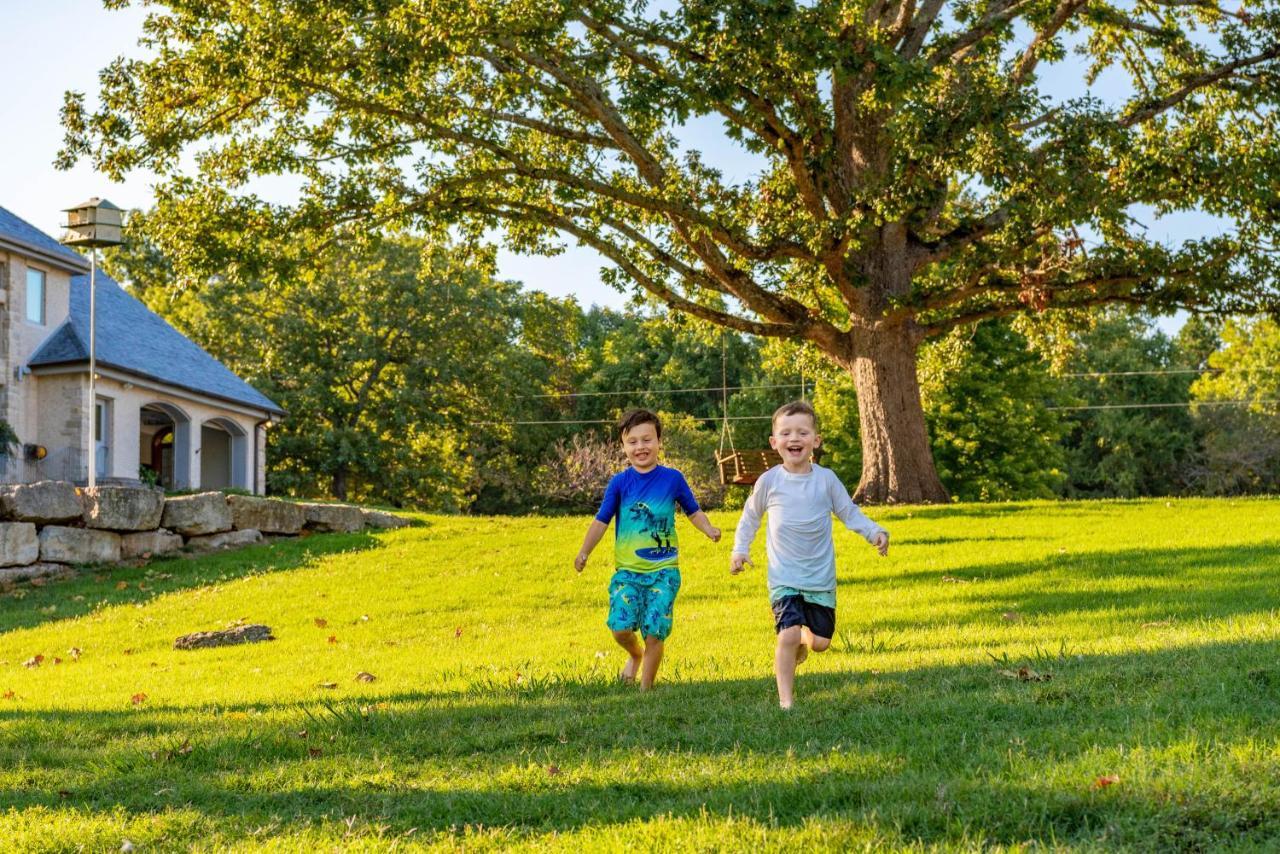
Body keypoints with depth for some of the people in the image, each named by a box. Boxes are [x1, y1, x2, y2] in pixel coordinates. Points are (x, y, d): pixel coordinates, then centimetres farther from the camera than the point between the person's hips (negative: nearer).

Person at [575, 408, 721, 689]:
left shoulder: (672, 479, 2)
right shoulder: (620, 482, 1)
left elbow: (693, 512, 12)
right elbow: (601, 520, 4)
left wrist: (709, 529, -7)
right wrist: (584, 552, -5)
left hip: (664, 570, 0)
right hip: (627, 570, 0)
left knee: (655, 632, -7)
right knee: (620, 627, -13)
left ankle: (645, 688, 11)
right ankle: (635, 655, 23)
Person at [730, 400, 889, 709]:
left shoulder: (826, 479, -2)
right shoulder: (769, 481, -3)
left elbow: (849, 512, 6)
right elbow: (750, 516, 13)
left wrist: (875, 533, -10)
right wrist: (740, 549, 3)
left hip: (821, 578, 2)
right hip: (784, 577, -2)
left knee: (821, 642, 3)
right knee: (788, 635, -18)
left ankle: (803, 641, 40)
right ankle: (785, 700, -9)